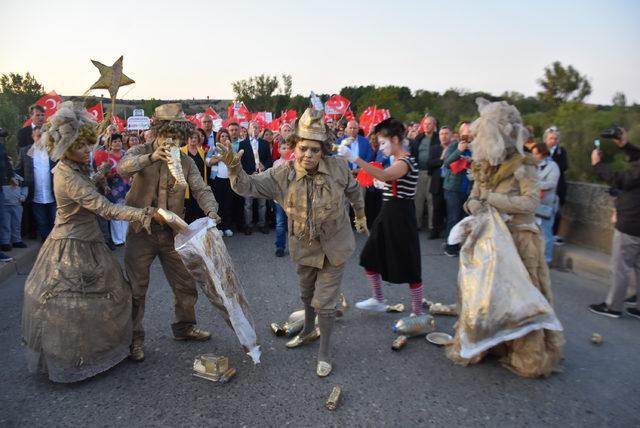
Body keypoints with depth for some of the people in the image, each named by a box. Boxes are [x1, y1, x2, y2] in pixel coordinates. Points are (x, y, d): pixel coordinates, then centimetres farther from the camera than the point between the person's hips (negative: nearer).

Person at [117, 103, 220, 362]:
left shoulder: (185, 161, 1)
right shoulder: (140, 152, -6)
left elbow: (201, 189, -6)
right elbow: (123, 167, -28)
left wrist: (211, 211, -27)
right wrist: (151, 157, -46)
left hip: (172, 233, 3)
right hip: (141, 232, -3)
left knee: (186, 284, 11)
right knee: (136, 289, 6)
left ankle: (184, 327, 33)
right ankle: (135, 338, 24)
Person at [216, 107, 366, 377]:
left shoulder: (338, 167, -19)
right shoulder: (282, 175, -18)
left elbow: (352, 190, 1)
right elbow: (248, 186, -26)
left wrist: (360, 215, 16)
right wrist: (233, 166, -46)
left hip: (334, 246, -3)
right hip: (304, 247, 3)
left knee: (324, 301, 1)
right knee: (306, 294, 25)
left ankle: (324, 353, 22)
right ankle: (308, 331, 53)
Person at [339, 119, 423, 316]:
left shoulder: (406, 161, -18)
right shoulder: (398, 161, 13)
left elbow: (384, 175, -38)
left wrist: (354, 158, -44)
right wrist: (382, 185, 5)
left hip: (401, 217, -10)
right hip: (388, 214, 10)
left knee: (409, 265, 0)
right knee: (369, 257, 14)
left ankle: (418, 312, 15)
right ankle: (378, 300, 30)